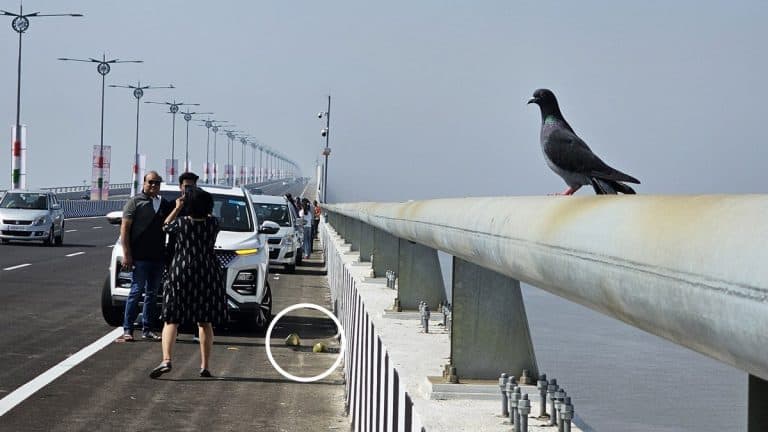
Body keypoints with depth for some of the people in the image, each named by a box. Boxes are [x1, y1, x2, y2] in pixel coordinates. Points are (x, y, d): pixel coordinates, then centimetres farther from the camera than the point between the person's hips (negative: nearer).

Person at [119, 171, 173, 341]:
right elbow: (125, 228, -5)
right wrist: (126, 254, -11)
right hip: (140, 256, -5)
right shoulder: (135, 202, 0)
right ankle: (127, 329, -4)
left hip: (158, 257, 5)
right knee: (137, 292, -7)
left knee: (152, 293, 8)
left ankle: (147, 330, 14)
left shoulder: (164, 205, 16)